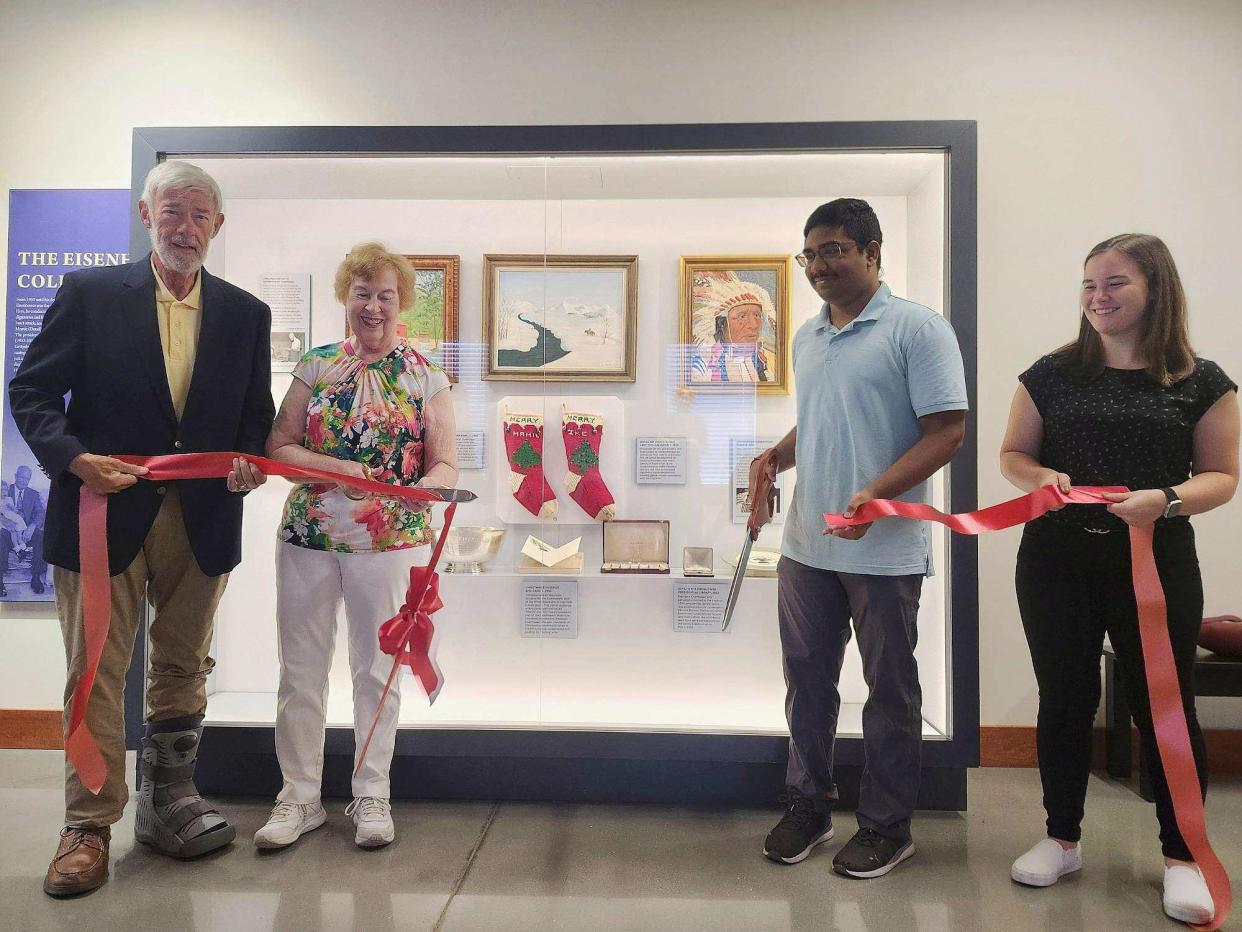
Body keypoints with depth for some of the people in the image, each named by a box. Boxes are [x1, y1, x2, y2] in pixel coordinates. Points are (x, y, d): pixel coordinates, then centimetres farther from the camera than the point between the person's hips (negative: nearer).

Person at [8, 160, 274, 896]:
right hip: (105, 510, -2)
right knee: (96, 672, 4)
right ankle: (90, 827, 19)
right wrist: (73, 458, -16)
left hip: (201, 519, 3)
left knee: (184, 668, 13)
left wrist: (250, 463, -9)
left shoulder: (246, 314, 7)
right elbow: (32, 391, 1)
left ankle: (169, 801, 31)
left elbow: (256, 415, 11)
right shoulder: (90, 292, 1)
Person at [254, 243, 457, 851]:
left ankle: (371, 795, 25)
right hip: (307, 535, 2)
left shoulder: (426, 378, 2)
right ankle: (299, 796, 26)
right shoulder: (316, 366, 6)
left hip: (389, 542, -1)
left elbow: (445, 465, -1)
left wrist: (423, 489, -24)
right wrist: (336, 468, -17)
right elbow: (278, 447, 1)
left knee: (376, 671, 8)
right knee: (300, 670, 8)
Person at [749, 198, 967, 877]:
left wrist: (876, 493, -25)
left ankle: (886, 826, 26)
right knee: (806, 680, 15)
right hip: (806, 544, 6)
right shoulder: (807, 337, 14)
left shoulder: (917, 329, -7)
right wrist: (775, 456, 3)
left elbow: (946, 430, -13)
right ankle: (808, 804, 32)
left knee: (890, 691, 9)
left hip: (884, 550, -6)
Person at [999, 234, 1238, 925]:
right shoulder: (1051, 375, 4)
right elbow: (1012, 456, 8)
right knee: (1065, 699, 11)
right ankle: (1063, 839, 27)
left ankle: (1182, 855, 27)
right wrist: (1041, 477, -14)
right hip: (1056, 561, 2)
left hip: (1157, 563, -1)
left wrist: (1166, 499, -19)